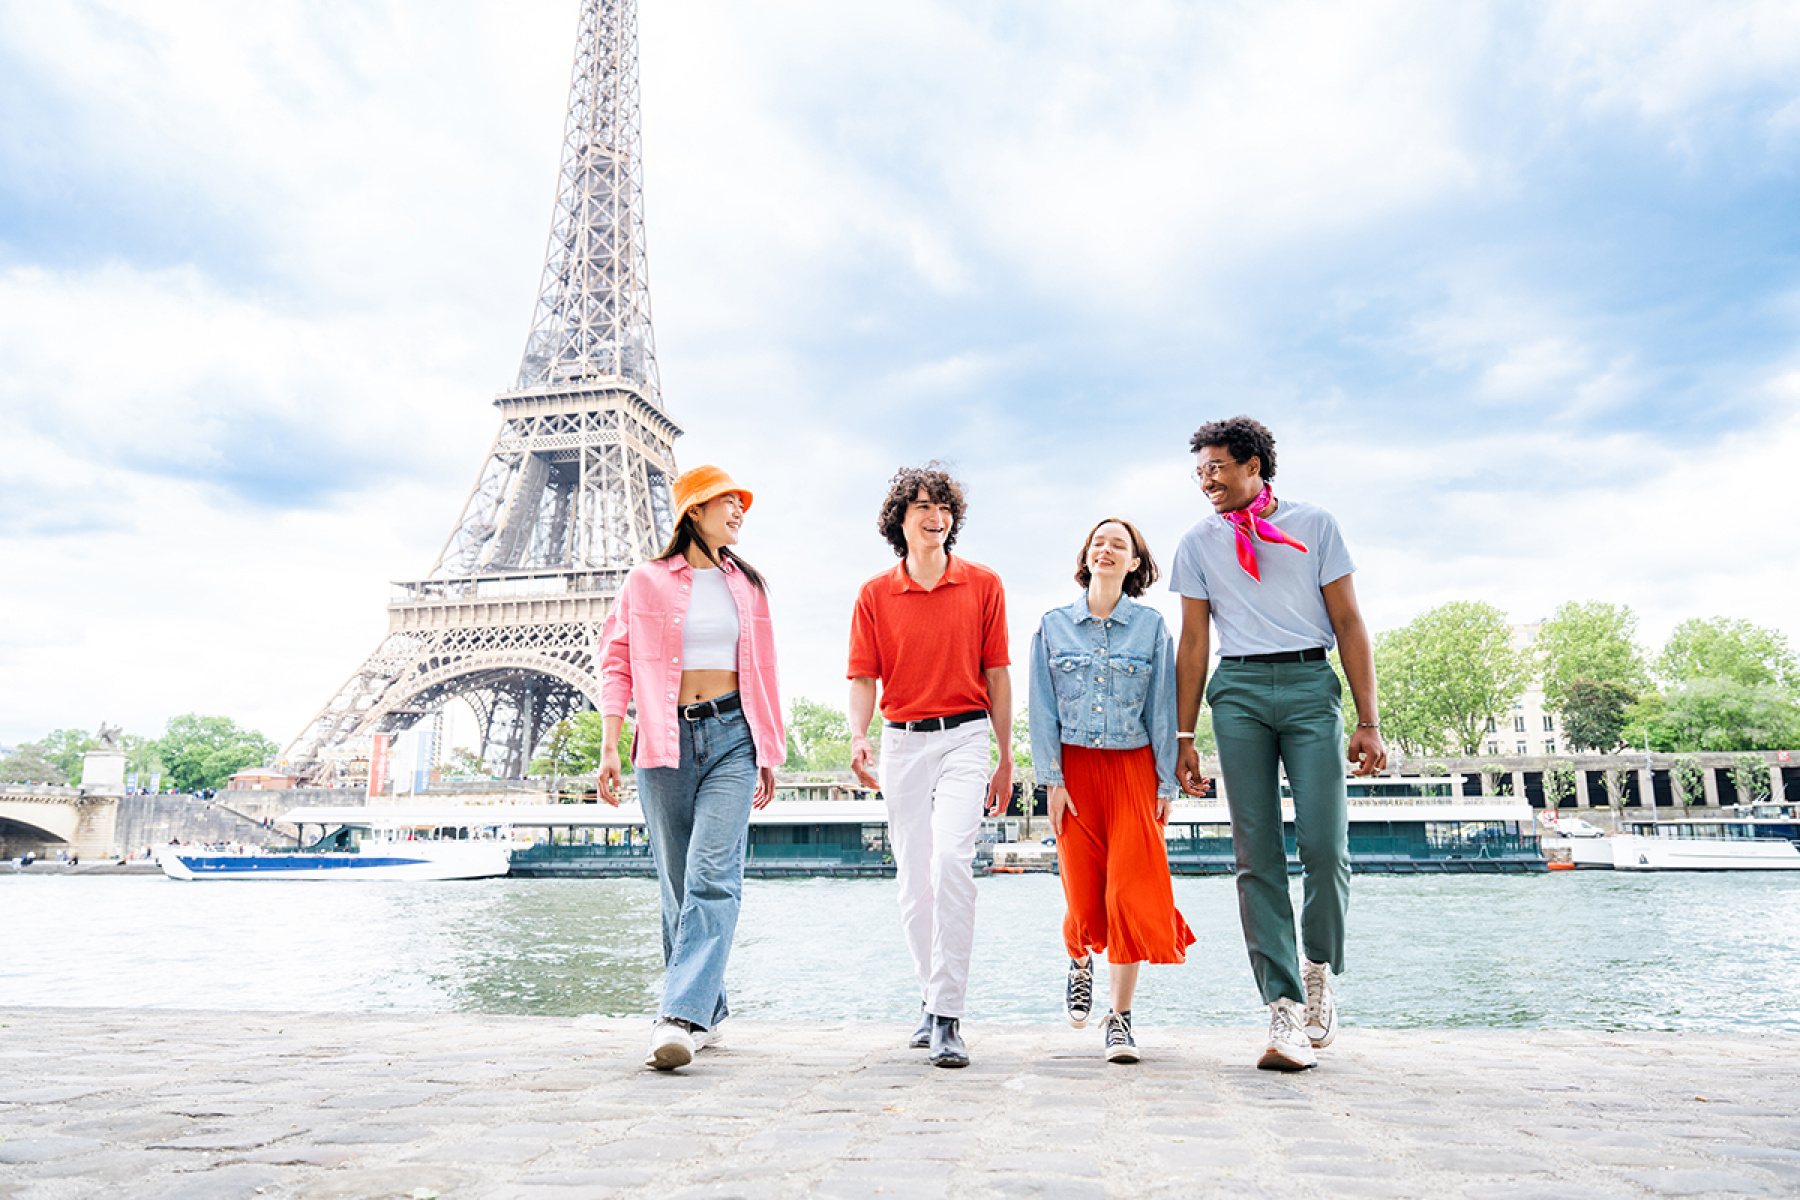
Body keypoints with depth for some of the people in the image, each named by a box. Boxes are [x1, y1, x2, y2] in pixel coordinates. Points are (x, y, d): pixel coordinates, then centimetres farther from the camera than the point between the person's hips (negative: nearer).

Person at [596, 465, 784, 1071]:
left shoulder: (748, 584, 16)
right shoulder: (645, 581, 7)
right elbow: (616, 664, 4)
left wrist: (769, 753, 18)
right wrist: (609, 748, -6)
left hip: (731, 735, 1)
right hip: (665, 740, -1)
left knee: (713, 876, -15)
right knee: (678, 884, 3)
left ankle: (681, 1017, -20)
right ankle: (708, 1014, 17)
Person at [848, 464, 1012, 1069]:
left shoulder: (983, 585, 4)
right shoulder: (875, 595, 5)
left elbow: (996, 674, 6)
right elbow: (863, 677, 3)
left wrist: (1005, 758, 6)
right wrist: (858, 737, -16)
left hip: (964, 736, -2)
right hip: (902, 742, 2)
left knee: (951, 860, -21)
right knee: (914, 880, 7)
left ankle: (949, 1017, -15)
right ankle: (931, 1001, 25)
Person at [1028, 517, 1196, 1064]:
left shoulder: (1152, 626, 3)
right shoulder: (1053, 626, 4)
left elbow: (1163, 709, 4)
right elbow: (1043, 710, 3)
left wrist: (1167, 783, 1)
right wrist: (1052, 780, -4)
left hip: (1133, 768, 0)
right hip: (1075, 768, 0)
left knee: (1131, 891, -7)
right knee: (1083, 890, 0)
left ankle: (1120, 1018, 4)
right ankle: (1080, 963, 35)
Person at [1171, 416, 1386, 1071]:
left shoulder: (1314, 525, 10)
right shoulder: (1198, 542, 14)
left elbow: (1348, 622, 7)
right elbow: (1192, 641, 13)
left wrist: (1368, 721, -1)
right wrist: (1184, 737, 8)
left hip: (1310, 682, -1)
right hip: (1238, 689, 1)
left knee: (1325, 845, -11)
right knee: (1256, 853, -5)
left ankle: (1318, 974, 15)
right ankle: (1284, 1011, -2)